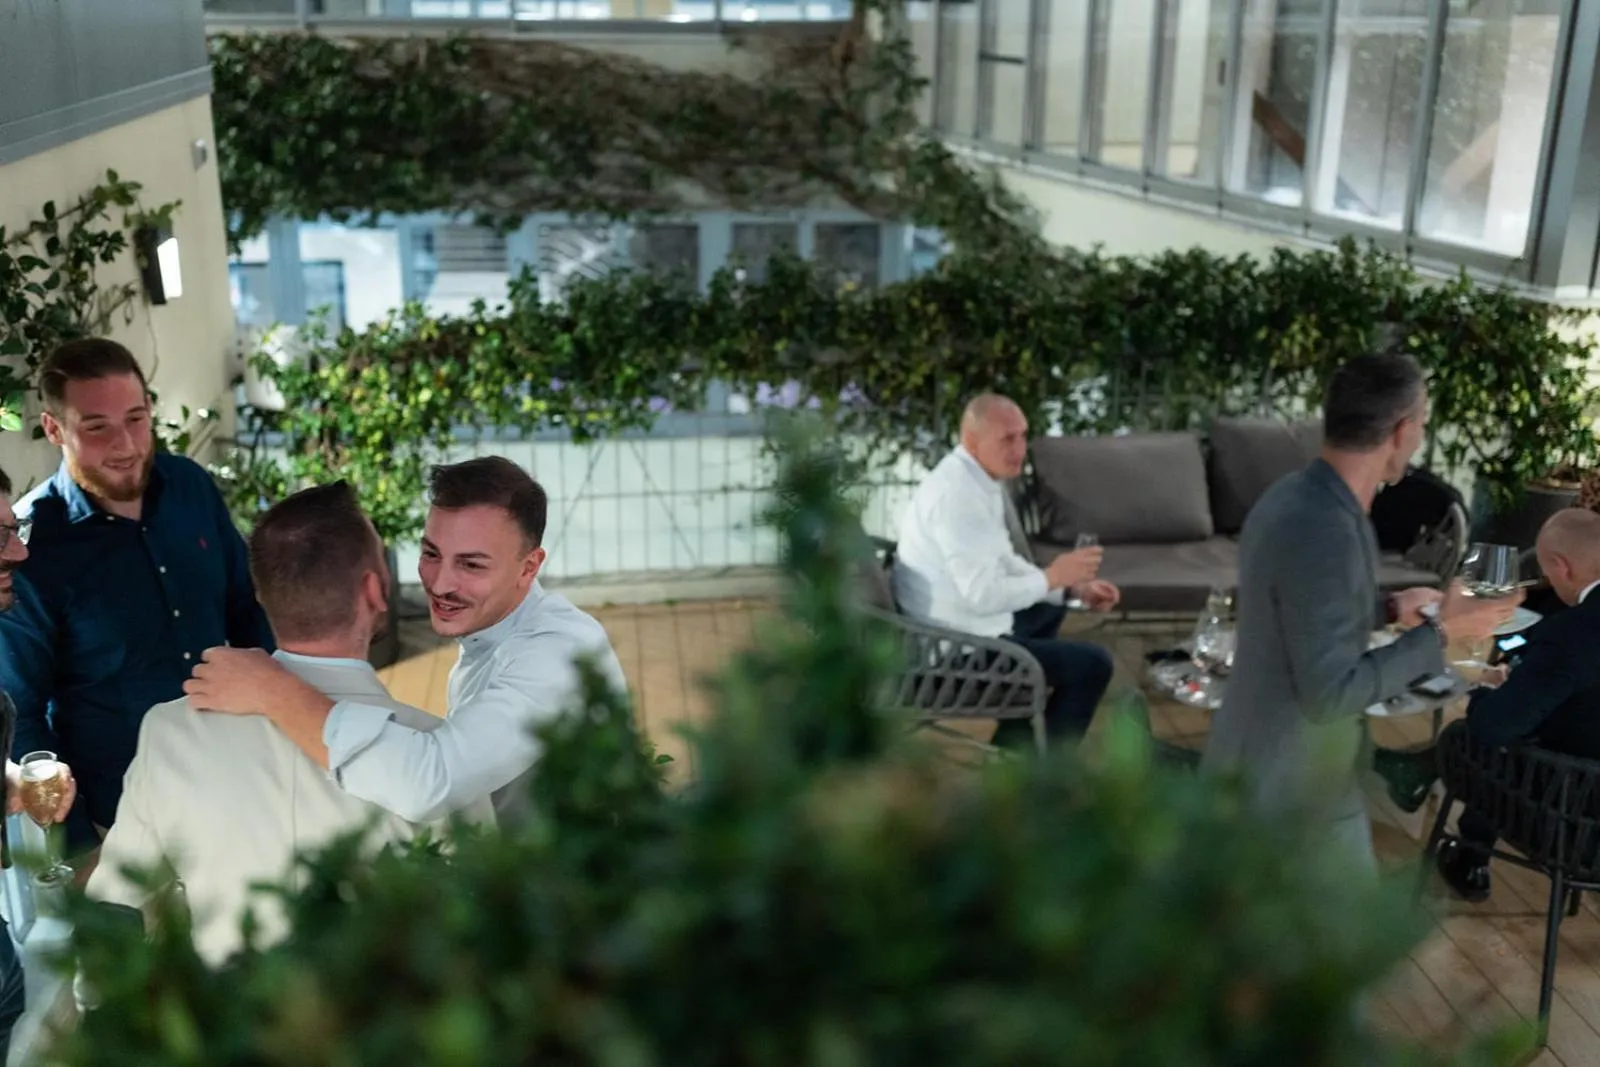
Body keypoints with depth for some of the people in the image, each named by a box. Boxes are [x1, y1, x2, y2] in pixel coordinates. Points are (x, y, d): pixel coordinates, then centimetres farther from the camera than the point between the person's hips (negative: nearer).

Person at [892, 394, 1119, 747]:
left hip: (949, 628, 10)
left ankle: (1014, 735, 34)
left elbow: (1002, 561, 14)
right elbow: (984, 595, -29)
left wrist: (1074, 587, 3)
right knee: (1093, 663, -6)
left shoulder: (973, 477, 5)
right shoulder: (958, 494, -25)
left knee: (1050, 608, 32)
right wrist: (1051, 576, -15)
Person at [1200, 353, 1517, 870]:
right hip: (1291, 789, -9)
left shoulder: (1296, 495, 1)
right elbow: (1330, 693, -28)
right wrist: (1440, 633, -20)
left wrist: (1388, 610, 11)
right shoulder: (1324, 532, -30)